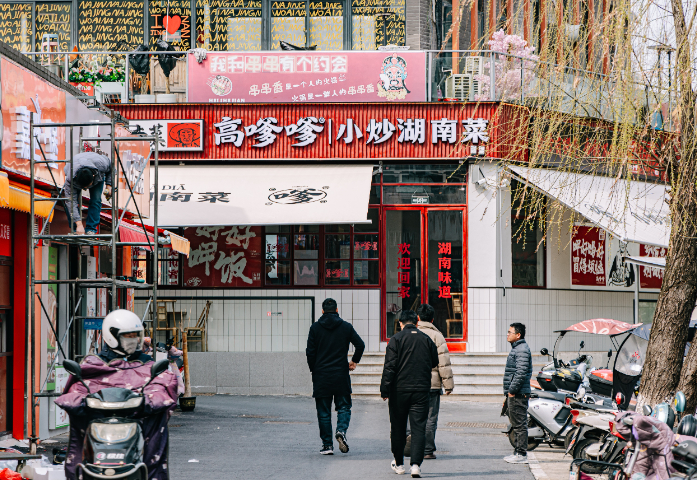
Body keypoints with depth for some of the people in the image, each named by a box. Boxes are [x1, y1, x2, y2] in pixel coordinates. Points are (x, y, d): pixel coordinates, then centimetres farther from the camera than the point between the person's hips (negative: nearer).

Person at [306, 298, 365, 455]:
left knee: (323, 412, 6)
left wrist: (314, 370, 9)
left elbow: (310, 352, -3)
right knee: (344, 407, 9)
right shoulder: (346, 327, 2)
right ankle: (341, 431, -18)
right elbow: (360, 345, -3)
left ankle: (327, 445, 4)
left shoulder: (315, 328, 0)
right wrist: (354, 361, 12)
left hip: (321, 376, 0)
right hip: (341, 376, 0)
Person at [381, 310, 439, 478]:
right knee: (419, 428, -1)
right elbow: (434, 363, 17)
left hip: (400, 390, -1)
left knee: (398, 428, 12)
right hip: (422, 390, 1)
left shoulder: (396, 339, -5)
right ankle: (415, 464, -14)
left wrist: (385, 390, -6)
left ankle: (399, 464, 21)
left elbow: (389, 366, -10)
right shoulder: (426, 339, 4)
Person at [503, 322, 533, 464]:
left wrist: (512, 391, -19)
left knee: (520, 424, -8)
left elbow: (521, 373, -22)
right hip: (514, 394, 11)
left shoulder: (522, 350, -14)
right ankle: (517, 452, 19)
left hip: (518, 394, -11)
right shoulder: (516, 349, 19)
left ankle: (521, 454, -7)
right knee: (516, 425, 14)